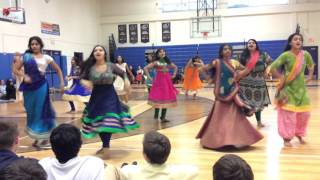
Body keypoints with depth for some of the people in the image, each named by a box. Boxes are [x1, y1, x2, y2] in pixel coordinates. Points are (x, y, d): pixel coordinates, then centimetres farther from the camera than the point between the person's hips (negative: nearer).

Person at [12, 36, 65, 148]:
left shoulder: (46, 58, 5)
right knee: (32, 112, 7)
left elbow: (58, 70, 11)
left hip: (41, 86, -1)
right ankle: (37, 138, 20)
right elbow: (15, 69, 3)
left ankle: (45, 137, 12)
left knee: (42, 111, 1)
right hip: (29, 87, 1)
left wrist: (62, 83, 3)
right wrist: (24, 76, -15)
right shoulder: (25, 56, 5)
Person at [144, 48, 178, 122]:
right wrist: (149, 77, -7)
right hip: (159, 81, -4)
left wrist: (174, 75, 14)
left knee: (166, 98, 3)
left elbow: (175, 67, 27)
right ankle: (156, 115, 9)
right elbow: (146, 68, -5)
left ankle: (163, 117, 10)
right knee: (158, 98, -6)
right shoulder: (156, 62, -1)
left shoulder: (168, 62, 12)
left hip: (167, 82, 4)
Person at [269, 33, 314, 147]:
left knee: (304, 113, 10)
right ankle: (287, 137, 10)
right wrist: (281, 78, -13)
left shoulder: (305, 55, -1)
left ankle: (299, 134, 31)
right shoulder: (286, 55, -15)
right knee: (289, 113, -4)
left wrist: (310, 76, 10)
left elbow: (311, 65, 20)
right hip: (288, 89, -5)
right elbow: (272, 67, -16)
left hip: (301, 88, 5)